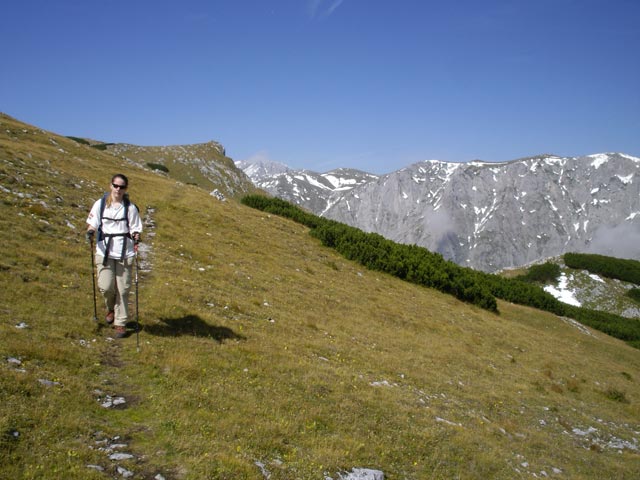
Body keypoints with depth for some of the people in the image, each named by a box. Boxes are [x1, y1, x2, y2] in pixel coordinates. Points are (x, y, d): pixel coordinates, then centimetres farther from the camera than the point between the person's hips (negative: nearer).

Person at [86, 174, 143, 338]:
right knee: (106, 287, -8)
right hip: (104, 252, 1)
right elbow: (92, 224, 9)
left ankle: (120, 323, 16)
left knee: (123, 289, 2)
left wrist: (136, 239, -18)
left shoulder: (130, 208, 2)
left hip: (125, 253, 0)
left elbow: (135, 229, 3)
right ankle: (111, 308, 26)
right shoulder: (100, 204, 4)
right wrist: (90, 232, -13)